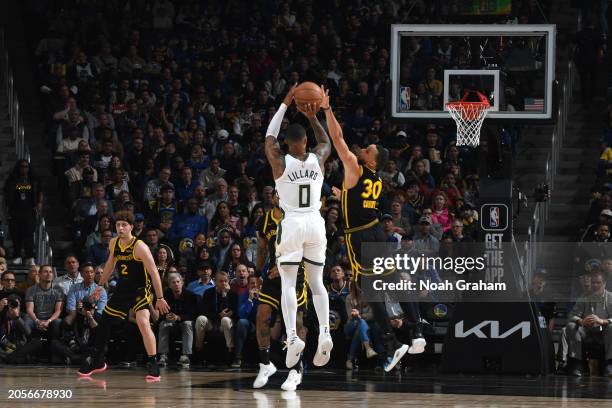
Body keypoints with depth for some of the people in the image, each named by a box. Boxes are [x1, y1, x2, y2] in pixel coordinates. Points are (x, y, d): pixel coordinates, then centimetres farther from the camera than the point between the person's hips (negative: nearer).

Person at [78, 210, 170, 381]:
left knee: (143, 322, -27)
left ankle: (153, 366, -23)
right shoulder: (114, 243, -1)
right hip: (122, 289, 7)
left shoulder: (139, 247, -21)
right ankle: (97, 361, 33)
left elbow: (154, 273, -19)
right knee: (104, 321, 13)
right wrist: (100, 285, 23)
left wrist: (160, 298, -19)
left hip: (140, 290, -7)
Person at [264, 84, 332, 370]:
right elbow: (326, 141, 25)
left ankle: (292, 336, -17)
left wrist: (285, 104, 17)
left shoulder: (279, 161, -6)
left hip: (291, 225, -3)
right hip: (316, 223, 3)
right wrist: (313, 118, 15)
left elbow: (270, 135, 13)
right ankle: (324, 332, -9)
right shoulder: (318, 159, 1)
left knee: (288, 283, -2)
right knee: (316, 282, 9)